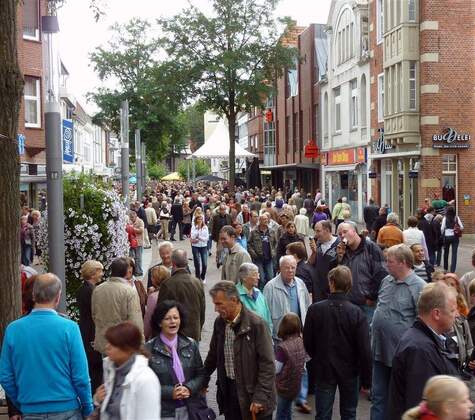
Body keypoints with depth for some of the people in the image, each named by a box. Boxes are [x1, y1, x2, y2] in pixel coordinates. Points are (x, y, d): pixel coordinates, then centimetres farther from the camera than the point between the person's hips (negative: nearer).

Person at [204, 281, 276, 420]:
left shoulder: (256, 324, -16)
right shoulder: (219, 323, 3)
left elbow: (267, 364, -15)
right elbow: (213, 355, 17)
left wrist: (260, 397, -18)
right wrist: (203, 381, 18)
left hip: (251, 392, -5)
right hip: (228, 390, 5)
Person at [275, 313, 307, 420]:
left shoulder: (282, 347, -26)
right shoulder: (301, 342, -6)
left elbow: (276, 369, -17)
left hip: (284, 386, -6)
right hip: (296, 385, 6)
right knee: (287, 411, 24)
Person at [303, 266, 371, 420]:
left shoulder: (315, 309, -14)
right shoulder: (356, 312, -16)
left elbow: (307, 343, -4)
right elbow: (365, 350, -13)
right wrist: (366, 380, -2)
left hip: (323, 371, 0)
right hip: (349, 372, 0)